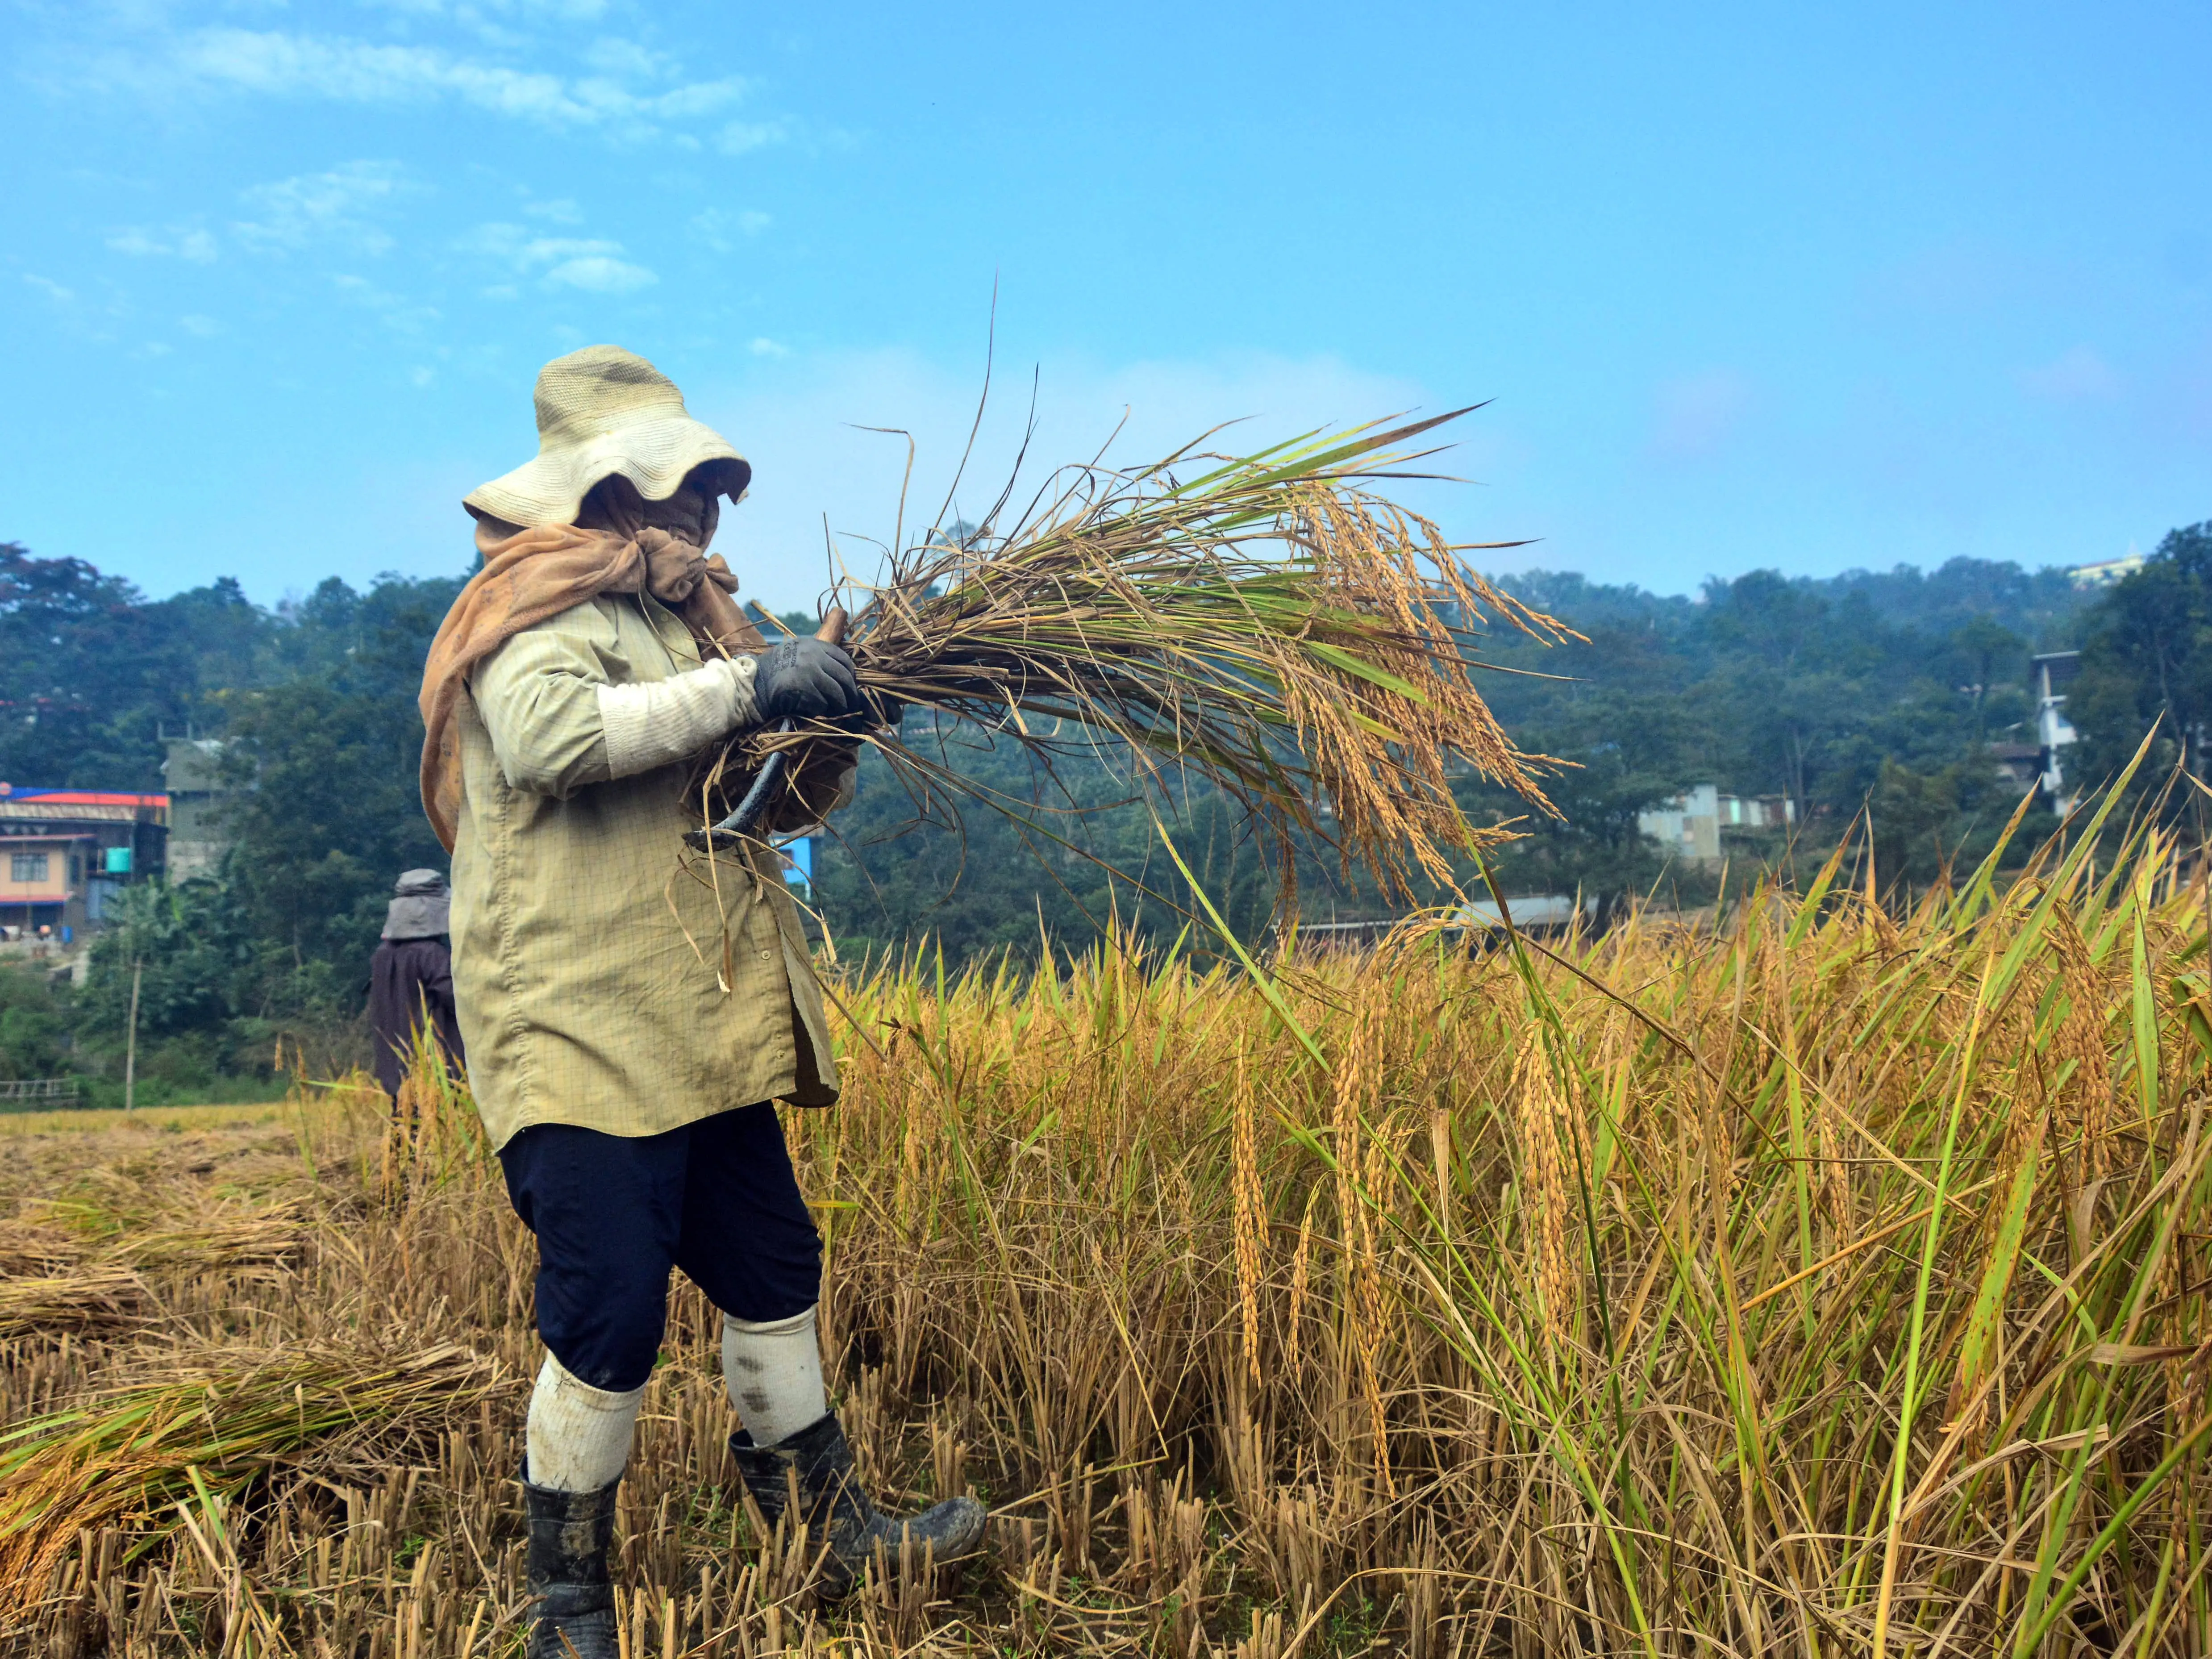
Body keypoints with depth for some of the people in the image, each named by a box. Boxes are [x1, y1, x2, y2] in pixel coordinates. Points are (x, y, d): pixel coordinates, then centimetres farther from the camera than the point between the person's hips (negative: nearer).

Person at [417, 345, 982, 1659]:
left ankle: (829, 1525, 30)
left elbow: (789, 804, 24)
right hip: (583, 1033, -9)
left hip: (702, 1036, 9)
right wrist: (742, 686, -25)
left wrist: (828, 737, 3)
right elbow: (547, 734, -29)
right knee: (611, 1317, -7)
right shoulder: (546, 609, -6)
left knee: (774, 1272, 15)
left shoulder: (689, 619, 20)